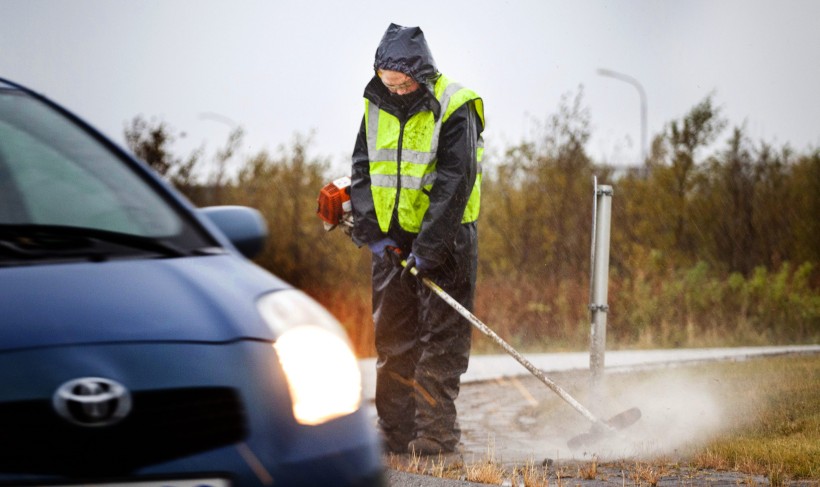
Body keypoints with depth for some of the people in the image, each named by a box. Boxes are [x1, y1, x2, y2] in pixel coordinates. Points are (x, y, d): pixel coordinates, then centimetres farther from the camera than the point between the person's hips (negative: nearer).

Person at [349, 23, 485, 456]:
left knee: (441, 338, -5)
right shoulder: (377, 107, 4)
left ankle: (436, 433, -3)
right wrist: (370, 230, -7)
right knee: (391, 336, 6)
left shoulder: (455, 110, -14)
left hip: (445, 237, -6)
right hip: (392, 237, 6)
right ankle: (395, 432, 11)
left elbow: (454, 184, -18)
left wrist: (427, 248, -21)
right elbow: (363, 171, 7)